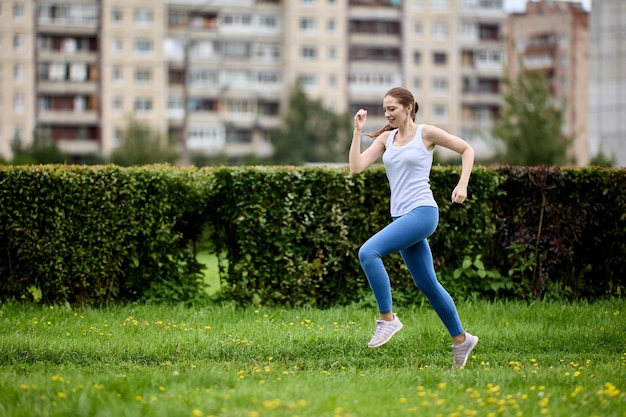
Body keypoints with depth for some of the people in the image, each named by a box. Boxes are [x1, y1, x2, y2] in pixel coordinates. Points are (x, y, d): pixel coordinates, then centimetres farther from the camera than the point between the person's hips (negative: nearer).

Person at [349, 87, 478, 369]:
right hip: (401, 216, 7)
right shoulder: (386, 138, 11)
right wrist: (358, 131, -3)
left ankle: (387, 318, -14)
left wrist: (462, 185, -3)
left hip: (422, 212, -7)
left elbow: (467, 149, 6)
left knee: (368, 252, -24)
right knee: (426, 283, 12)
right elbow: (356, 167, 1)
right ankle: (461, 339, 25)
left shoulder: (426, 134, -3)